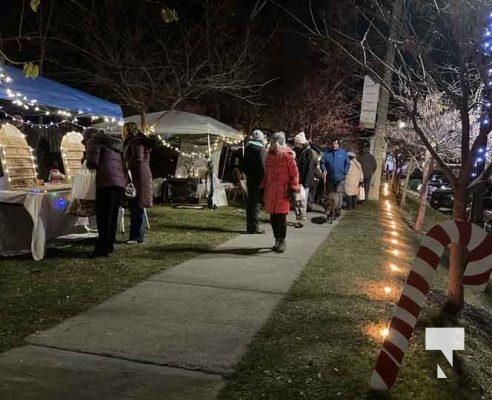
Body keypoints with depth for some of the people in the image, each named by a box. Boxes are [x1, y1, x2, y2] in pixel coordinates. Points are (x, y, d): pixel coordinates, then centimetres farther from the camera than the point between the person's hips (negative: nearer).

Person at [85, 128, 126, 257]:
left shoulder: (94, 140, 6)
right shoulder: (115, 143, 29)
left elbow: (91, 162, -8)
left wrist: (89, 164, 12)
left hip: (106, 181, -8)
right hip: (120, 181, 8)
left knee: (103, 216, -9)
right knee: (112, 216, 13)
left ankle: (102, 248, -12)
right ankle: (109, 245, 17)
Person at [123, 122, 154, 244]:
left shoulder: (136, 142, -8)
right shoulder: (132, 142, 24)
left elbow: (138, 159, -19)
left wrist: (127, 165, -9)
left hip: (138, 178, -10)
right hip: (135, 178, 10)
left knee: (137, 208, -9)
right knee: (136, 208, 10)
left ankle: (137, 236, -8)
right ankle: (136, 235, 13)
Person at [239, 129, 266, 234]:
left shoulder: (248, 148, 9)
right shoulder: (260, 149, -13)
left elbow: (242, 164, 11)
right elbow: (262, 166, -19)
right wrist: (264, 179, -12)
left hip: (250, 179, 7)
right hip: (258, 180, -7)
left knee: (250, 202, 13)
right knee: (256, 202, -3)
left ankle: (249, 226, 21)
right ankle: (254, 226, -1)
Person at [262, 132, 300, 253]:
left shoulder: (287, 155, -6)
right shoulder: (270, 155, 12)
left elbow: (294, 172, -5)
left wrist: (293, 188, -12)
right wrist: (264, 187, 16)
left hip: (282, 191, -6)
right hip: (270, 191, 6)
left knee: (281, 216, -5)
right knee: (273, 217, 8)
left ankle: (282, 241, 7)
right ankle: (277, 240, 21)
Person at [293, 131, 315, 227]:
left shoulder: (308, 153, -7)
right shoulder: (295, 151, 8)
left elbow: (310, 168, -11)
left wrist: (306, 182, -16)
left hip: (304, 181, -5)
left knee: (303, 201, -2)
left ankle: (301, 219, 2)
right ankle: (298, 218, 16)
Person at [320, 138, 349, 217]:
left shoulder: (343, 152, 2)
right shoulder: (327, 153, 4)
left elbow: (347, 163, 6)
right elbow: (322, 162, 5)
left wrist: (344, 172, -1)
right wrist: (324, 170, -11)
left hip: (340, 178, -2)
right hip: (330, 178, 2)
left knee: (339, 194, -10)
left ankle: (338, 210, -9)